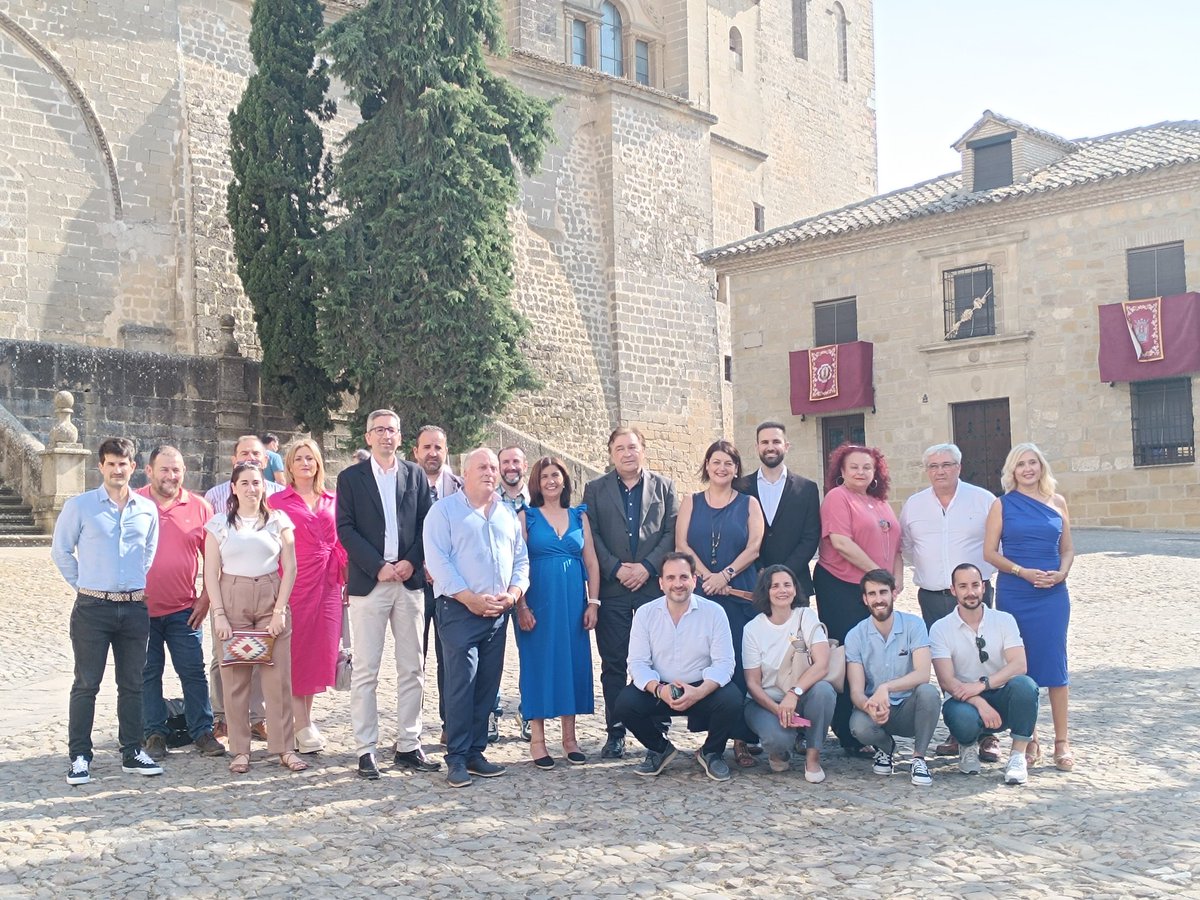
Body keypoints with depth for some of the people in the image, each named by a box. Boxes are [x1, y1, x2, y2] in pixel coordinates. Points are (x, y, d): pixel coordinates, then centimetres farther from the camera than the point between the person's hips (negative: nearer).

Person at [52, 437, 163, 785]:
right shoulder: (80, 506, -1)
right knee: (86, 684, 0)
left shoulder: (147, 509, 7)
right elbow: (61, 552, 6)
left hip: (135, 608, 3)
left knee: (132, 684, 9)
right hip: (92, 608, -3)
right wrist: (83, 586, 5)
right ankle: (79, 756, 7)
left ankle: (132, 753, 18)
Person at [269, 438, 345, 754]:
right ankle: (302, 727, 3)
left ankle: (305, 719, 20)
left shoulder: (332, 501, 13)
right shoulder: (278, 501, 2)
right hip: (295, 583, -4)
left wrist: (345, 579, 5)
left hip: (327, 584, 4)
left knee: (320, 650, 7)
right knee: (295, 651, -2)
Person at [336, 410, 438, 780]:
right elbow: (345, 529, -3)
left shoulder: (416, 475, 11)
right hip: (368, 582, -3)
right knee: (365, 672, -1)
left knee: (412, 669, 5)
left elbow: (427, 524, 7)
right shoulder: (350, 477, 4)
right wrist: (379, 567, -12)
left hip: (409, 580, 3)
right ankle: (365, 751, 5)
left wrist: (412, 562, -8)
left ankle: (408, 746, 13)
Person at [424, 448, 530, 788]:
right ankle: (457, 758, -2)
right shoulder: (444, 510, 1)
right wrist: (470, 598, -15)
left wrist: (513, 594, -2)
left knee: (488, 685, 7)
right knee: (461, 683, -9)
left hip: (499, 612, 6)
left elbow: (521, 559, 17)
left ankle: (475, 751, 15)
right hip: (460, 610, -5)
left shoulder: (507, 514, 17)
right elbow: (437, 560, -9)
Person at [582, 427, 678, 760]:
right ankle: (615, 732, 11)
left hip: (654, 584, 0)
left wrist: (647, 566, -9)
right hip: (612, 589, 0)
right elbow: (591, 536, 2)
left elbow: (672, 532, 3)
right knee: (613, 664, 4)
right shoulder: (595, 490, 9)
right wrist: (616, 569, -9)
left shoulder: (664, 486, 10)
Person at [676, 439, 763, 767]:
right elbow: (682, 545, 2)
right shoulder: (691, 502, 13)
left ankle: (741, 738, -2)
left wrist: (725, 575, -12)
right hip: (699, 593, 1)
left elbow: (754, 547, 0)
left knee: (740, 663, -6)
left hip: (740, 595, -1)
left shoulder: (749, 504, 11)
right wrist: (708, 576, -10)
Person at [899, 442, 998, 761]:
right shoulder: (913, 505, 9)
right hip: (932, 597, 3)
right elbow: (905, 545, 22)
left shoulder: (983, 500, 0)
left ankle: (987, 734, 1)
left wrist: (984, 573, -2)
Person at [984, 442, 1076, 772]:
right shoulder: (1003, 504, 2)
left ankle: (1062, 741, 8)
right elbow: (989, 551, -2)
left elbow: (1068, 549, 12)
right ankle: (1027, 738, 15)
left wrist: (1061, 573, -8)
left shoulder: (1057, 502, 7)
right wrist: (1022, 571, -14)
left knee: (1055, 663, -1)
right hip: (1013, 594, -1)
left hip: (1053, 594, 1)